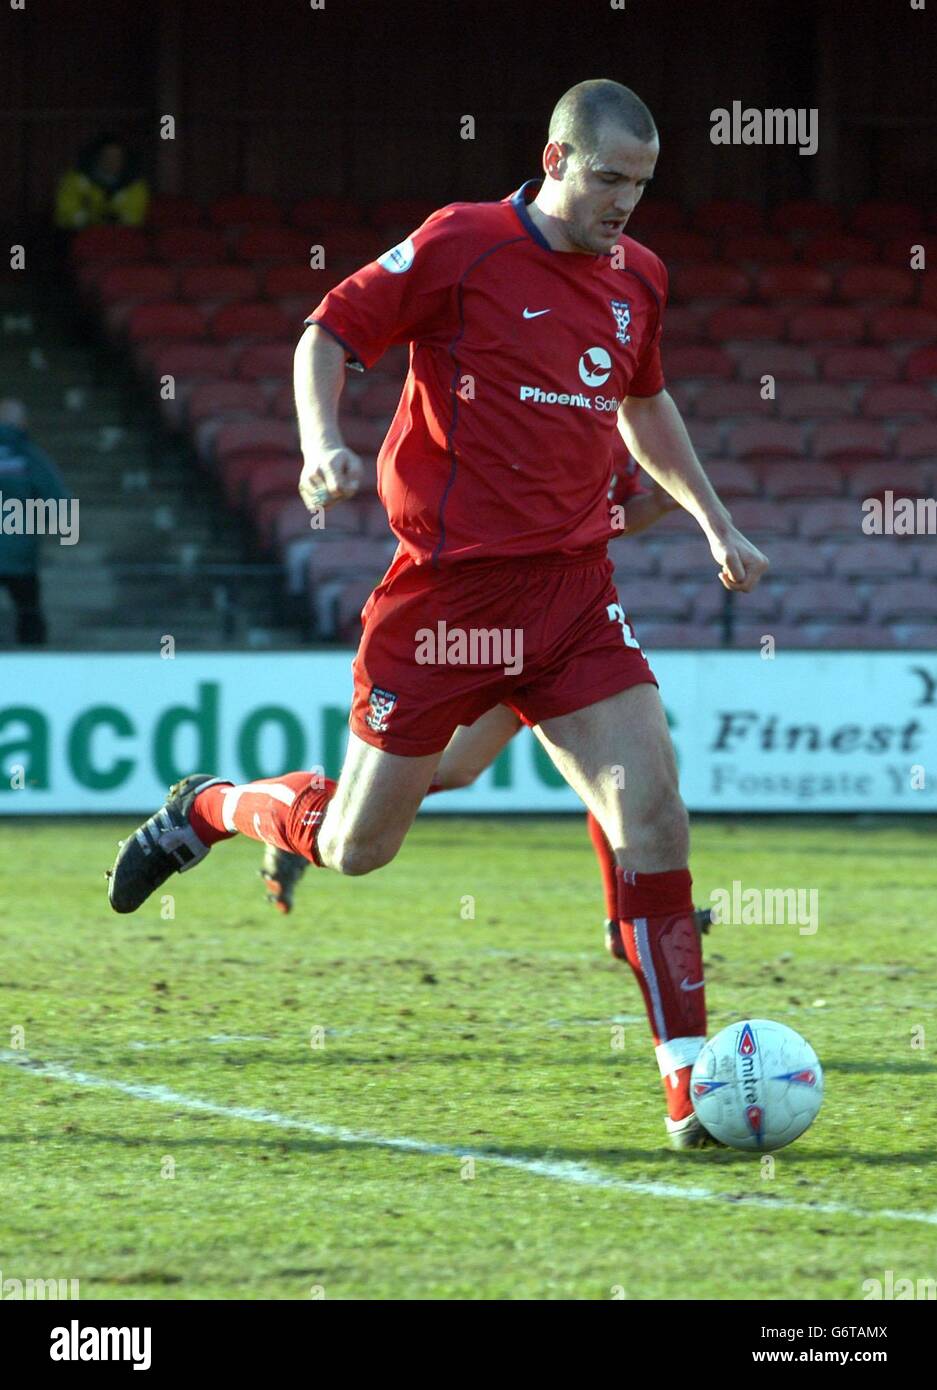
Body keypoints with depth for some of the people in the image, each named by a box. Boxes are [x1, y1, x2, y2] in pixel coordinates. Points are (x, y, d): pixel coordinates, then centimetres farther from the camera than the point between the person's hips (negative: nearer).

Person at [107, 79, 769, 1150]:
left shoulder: (636, 279, 10)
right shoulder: (461, 246, -10)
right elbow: (329, 335, -4)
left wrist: (713, 520, 25)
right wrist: (322, 444, -20)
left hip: (573, 587, 5)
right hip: (451, 578, -5)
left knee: (651, 806, -12)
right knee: (357, 844, 4)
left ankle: (687, 1075, -9)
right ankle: (206, 810, 36)